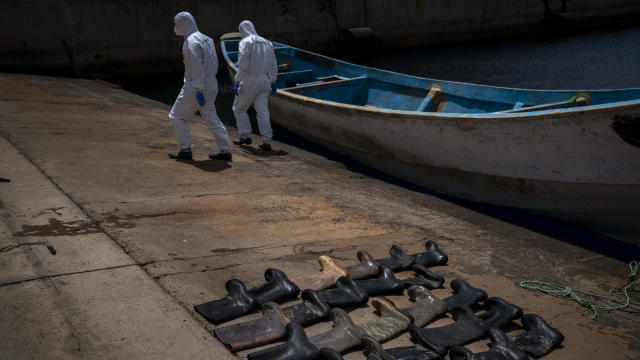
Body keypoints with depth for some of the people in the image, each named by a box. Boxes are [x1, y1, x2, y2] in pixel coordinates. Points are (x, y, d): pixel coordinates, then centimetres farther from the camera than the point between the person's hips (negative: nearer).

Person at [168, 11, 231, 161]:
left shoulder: (192, 41, -15)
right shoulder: (205, 39, 14)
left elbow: (197, 67, -22)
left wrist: (198, 90, -23)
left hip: (196, 86, -9)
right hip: (211, 85, 9)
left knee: (177, 116, 4)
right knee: (211, 118, 12)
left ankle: (185, 150, 5)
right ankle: (225, 150, 9)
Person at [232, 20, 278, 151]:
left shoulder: (245, 42, -6)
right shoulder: (267, 43, 13)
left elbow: (243, 65, -16)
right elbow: (273, 65, 14)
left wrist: (237, 82, -12)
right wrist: (273, 82, 21)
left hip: (250, 80, -5)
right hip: (264, 80, 5)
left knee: (239, 108, 13)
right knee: (263, 111, 4)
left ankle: (245, 136, 14)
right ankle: (266, 142, -1)